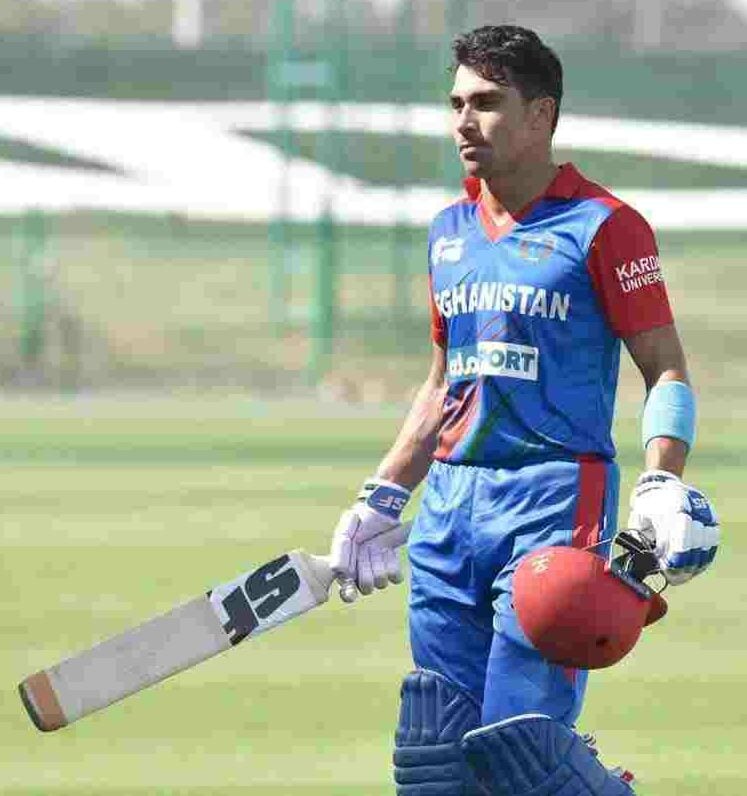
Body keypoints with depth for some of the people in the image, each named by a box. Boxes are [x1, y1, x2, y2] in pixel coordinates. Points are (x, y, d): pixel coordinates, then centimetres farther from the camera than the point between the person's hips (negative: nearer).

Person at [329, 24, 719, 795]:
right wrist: (381, 500, 22)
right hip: (449, 502, 7)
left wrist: (662, 484, -20)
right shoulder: (450, 231, 16)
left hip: (554, 500, -7)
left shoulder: (602, 226, -4)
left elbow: (667, 370, -5)